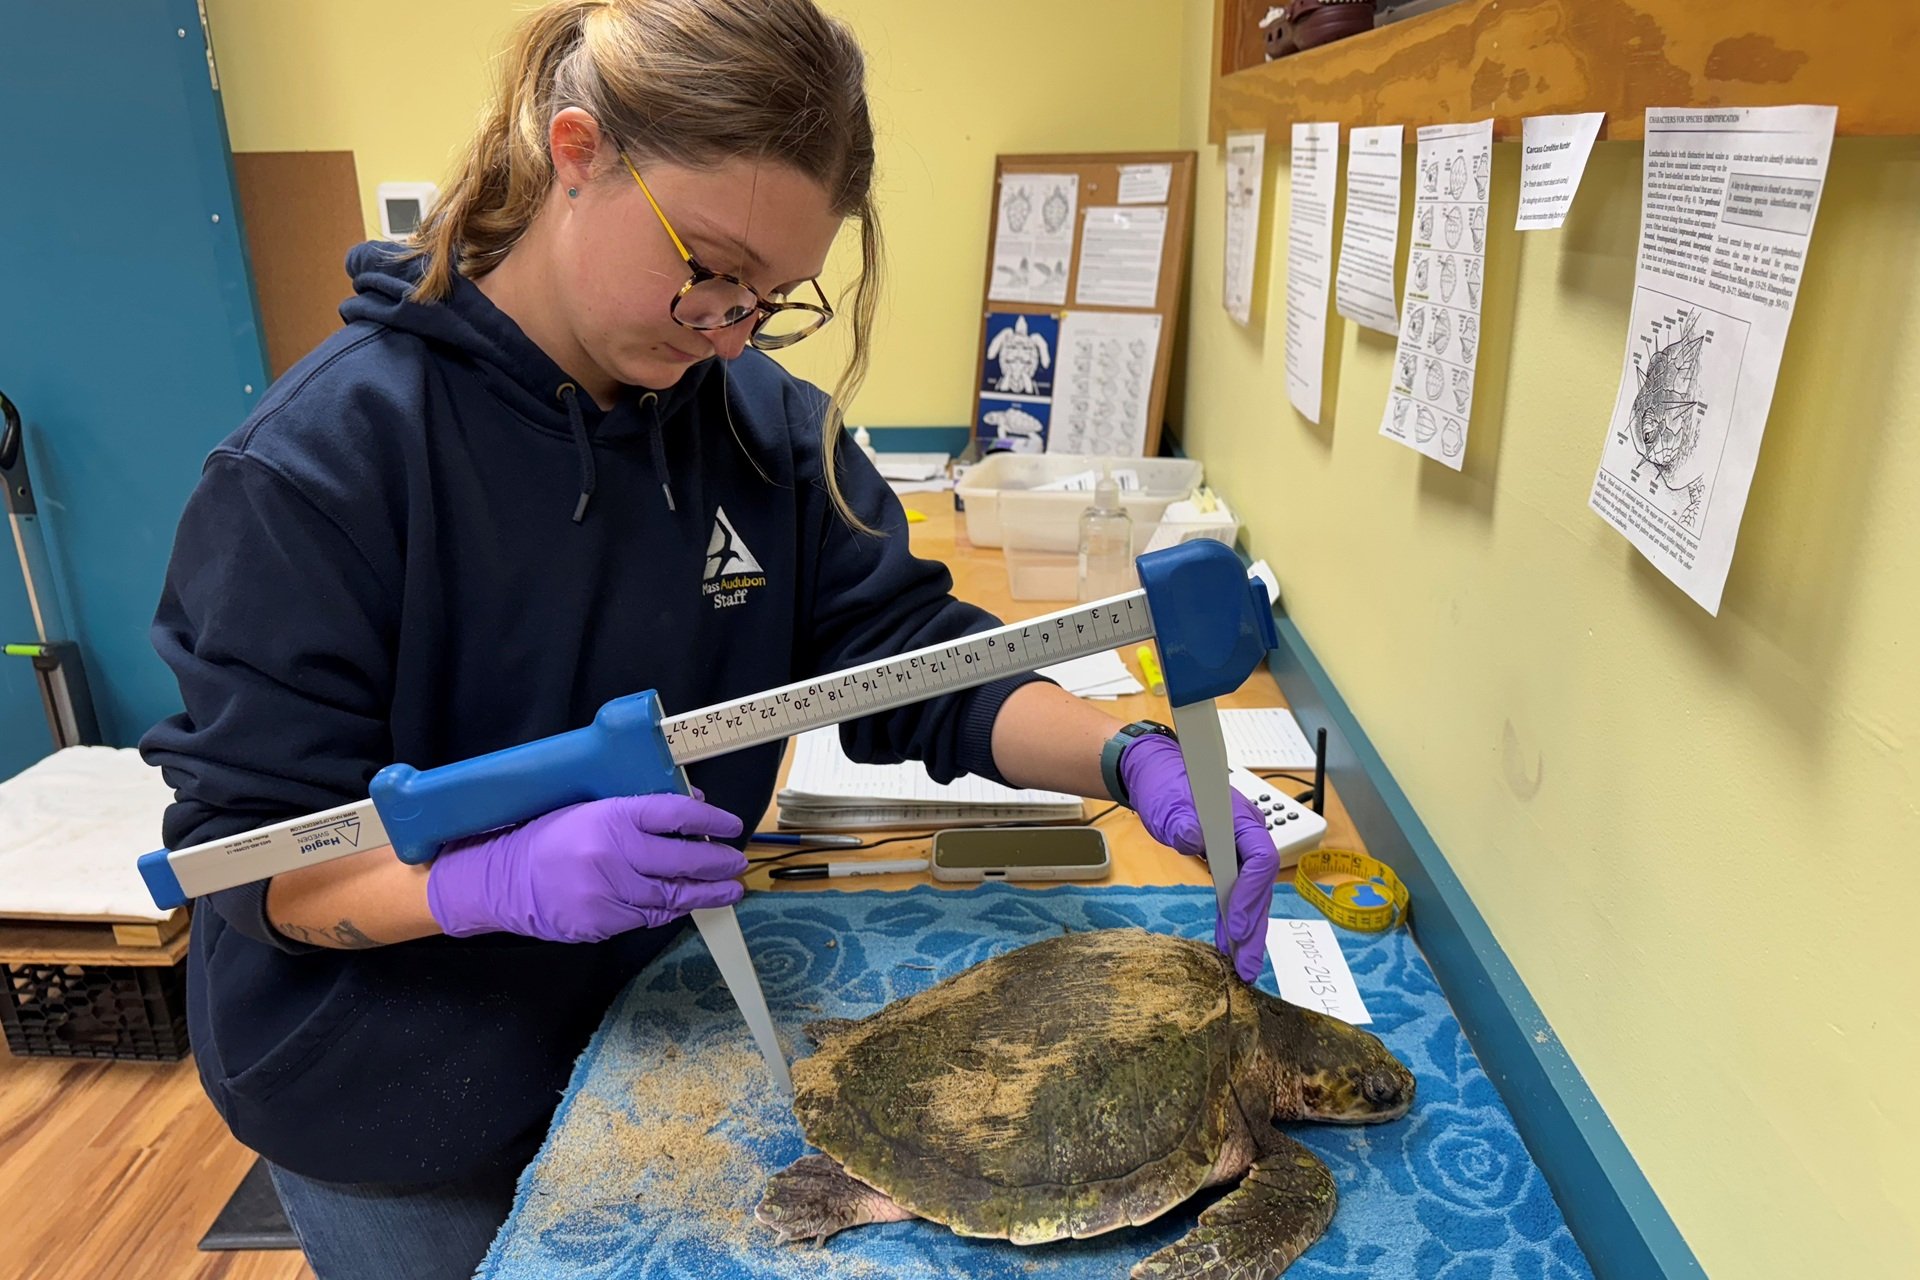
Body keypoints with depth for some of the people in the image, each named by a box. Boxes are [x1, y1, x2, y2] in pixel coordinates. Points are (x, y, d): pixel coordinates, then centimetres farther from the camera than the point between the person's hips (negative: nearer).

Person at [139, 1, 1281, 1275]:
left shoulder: (763, 423, -9)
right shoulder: (320, 461, -24)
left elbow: (912, 653, -11)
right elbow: (245, 848, -21)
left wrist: (1133, 761, -28)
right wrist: (500, 876, -40)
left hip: (646, 1040, 5)